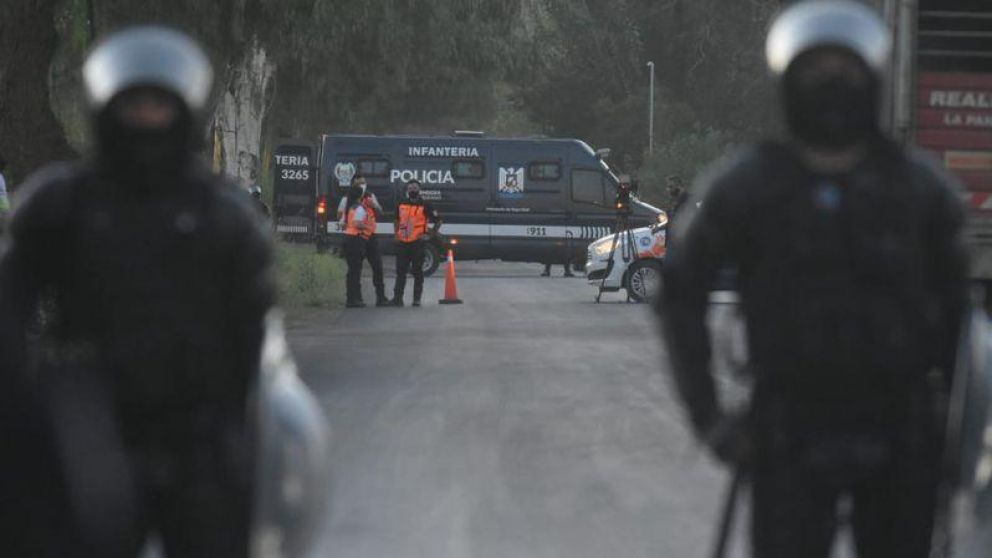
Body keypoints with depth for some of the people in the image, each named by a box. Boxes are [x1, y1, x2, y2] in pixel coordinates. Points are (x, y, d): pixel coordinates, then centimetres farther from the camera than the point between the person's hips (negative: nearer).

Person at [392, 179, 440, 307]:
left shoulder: (425, 206, -1)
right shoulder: (401, 205, 12)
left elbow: (438, 221, 4)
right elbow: (396, 221, 27)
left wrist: (429, 235, -3)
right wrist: (397, 234, 14)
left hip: (417, 243, -4)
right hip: (402, 243, 4)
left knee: (417, 272, 1)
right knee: (400, 272, 3)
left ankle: (417, 299, 6)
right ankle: (397, 297, 5)